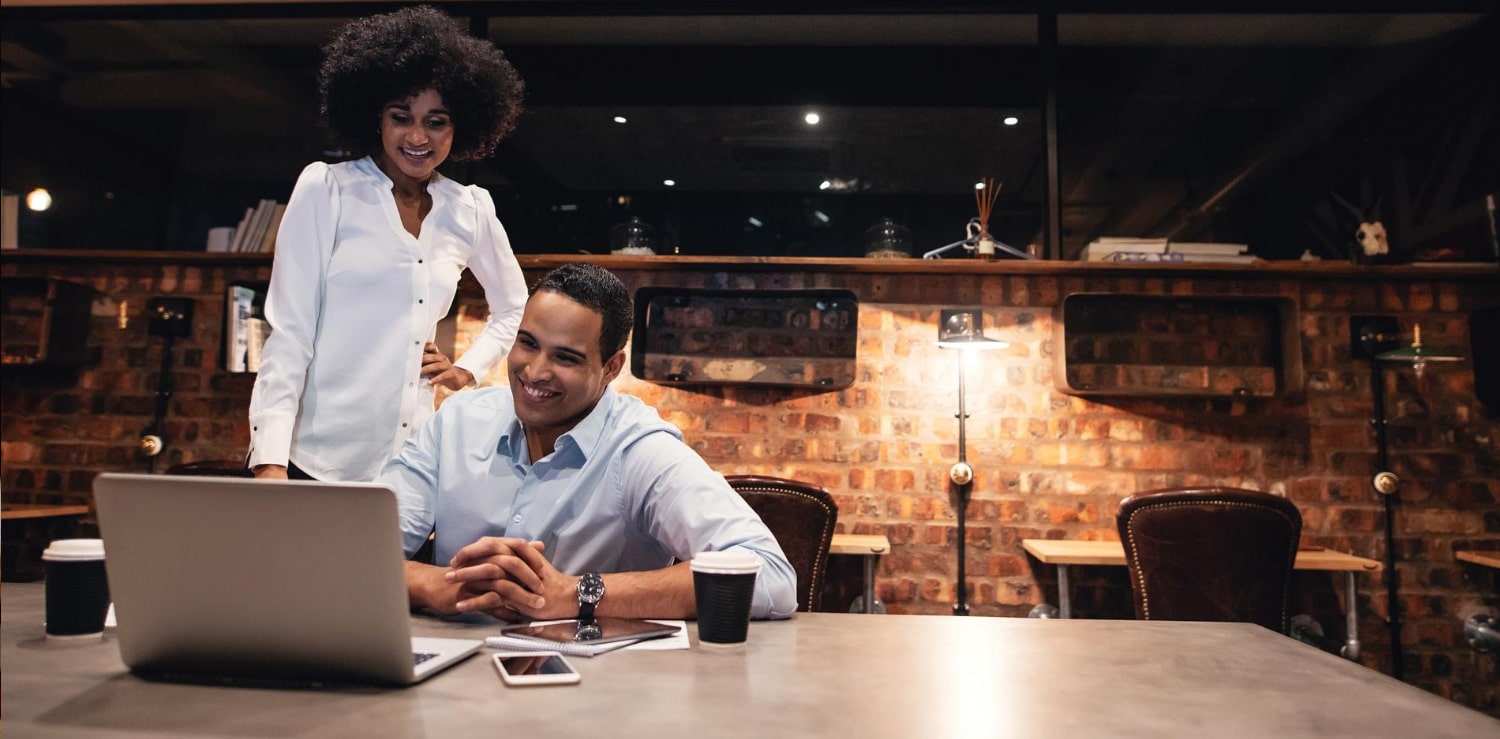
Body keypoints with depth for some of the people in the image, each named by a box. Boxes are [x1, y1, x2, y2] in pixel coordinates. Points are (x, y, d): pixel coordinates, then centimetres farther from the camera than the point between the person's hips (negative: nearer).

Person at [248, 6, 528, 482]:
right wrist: (270, 459, -16)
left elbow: (513, 308, 22)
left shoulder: (470, 212, 6)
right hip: (312, 459, -3)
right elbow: (289, 331, -8)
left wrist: (469, 369, 8)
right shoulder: (325, 189, -4)